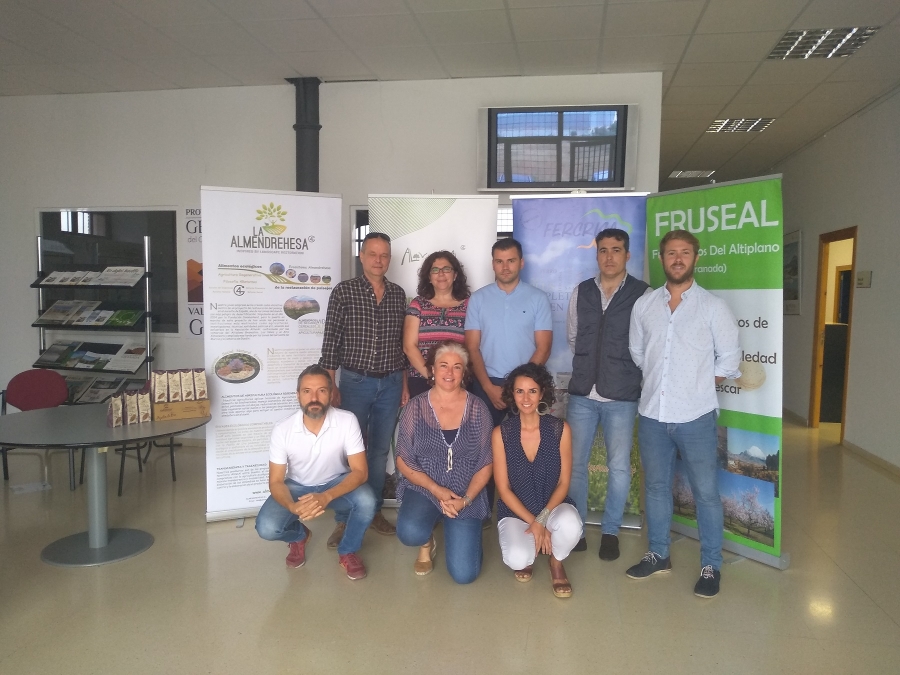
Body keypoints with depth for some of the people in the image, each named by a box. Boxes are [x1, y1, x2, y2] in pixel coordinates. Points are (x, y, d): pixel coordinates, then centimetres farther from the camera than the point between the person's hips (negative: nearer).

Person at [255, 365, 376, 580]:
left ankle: (347, 551, 0)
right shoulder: (282, 430, -22)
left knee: (366, 500, -32)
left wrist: (326, 497, -41)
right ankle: (299, 535, 14)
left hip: (337, 484, 0)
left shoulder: (347, 421, -24)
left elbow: (360, 471, -24)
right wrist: (293, 507, -38)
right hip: (297, 486, 1)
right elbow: (276, 482, -15)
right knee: (267, 528, -24)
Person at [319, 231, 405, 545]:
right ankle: (344, 518, 13)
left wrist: (404, 383, 10)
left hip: (390, 383, 3)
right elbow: (331, 341, -6)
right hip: (355, 381, -3)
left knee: (380, 449, 11)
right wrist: (330, 385, -8)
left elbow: (402, 342, 11)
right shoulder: (343, 291, -5)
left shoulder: (398, 294, 6)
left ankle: (374, 510, 26)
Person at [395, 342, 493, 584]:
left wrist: (465, 499, -15)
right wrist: (436, 489, -16)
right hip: (424, 488, 0)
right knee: (410, 533, -32)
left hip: (467, 494, 0)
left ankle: (459, 532, 25)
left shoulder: (478, 409, -4)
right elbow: (403, 461, -4)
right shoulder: (415, 407, -6)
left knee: (464, 574, -10)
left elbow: (485, 464, -1)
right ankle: (427, 542, 8)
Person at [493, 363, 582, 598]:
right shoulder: (501, 433, -11)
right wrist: (532, 522, -17)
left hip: (553, 506, 1)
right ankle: (527, 555, 12)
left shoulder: (560, 429, -11)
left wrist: (542, 519, -19)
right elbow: (503, 488, -9)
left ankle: (556, 562, 2)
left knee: (570, 524, -34)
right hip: (515, 511, 0)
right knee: (517, 559, -29)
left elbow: (563, 484, -7)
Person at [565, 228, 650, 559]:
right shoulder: (581, 292, 6)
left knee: (619, 467, 5)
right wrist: (590, 362, 12)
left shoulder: (642, 294, -6)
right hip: (582, 393, 3)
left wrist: (623, 369, 1)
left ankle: (610, 531, 23)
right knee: (574, 464, 7)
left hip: (622, 396, -3)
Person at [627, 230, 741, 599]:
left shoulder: (713, 306, -2)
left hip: (695, 416, -3)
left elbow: (728, 360, 1)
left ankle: (711, 566, 19)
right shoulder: (643, 305, 7)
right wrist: (659, 383, 6)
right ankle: (658, 555, 29)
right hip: (652, 413, 3)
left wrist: (696, 387, -1)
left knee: (706, 492, 4)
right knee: (655, 486, 14)